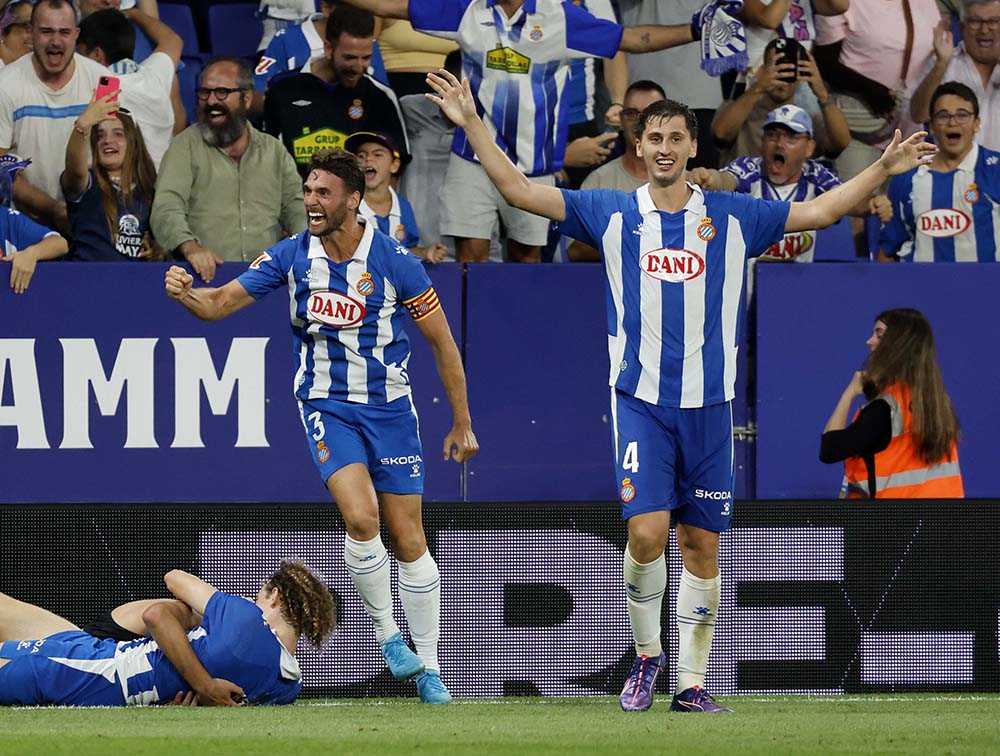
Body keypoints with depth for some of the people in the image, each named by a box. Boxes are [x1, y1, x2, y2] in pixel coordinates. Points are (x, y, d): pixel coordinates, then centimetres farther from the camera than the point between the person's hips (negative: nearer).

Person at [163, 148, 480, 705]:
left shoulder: (395, 261, -11)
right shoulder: (293, 256, -5)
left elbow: (443, 343, -3)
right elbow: (220, 303, -3)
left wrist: (462, 424, -1)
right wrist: (187, 293, -27)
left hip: (389, 405, 0)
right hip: (326, 406, 0)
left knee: (409, 542, 0)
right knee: (360, 516, -23)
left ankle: (428, 669, 12)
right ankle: (387, 633, -2)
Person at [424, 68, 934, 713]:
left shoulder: (732, 219, 6)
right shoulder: (613, 216, 4)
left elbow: (820, 210, 9)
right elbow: (518, 189, 3)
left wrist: (884, 170, -1)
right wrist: (472, 123, -4)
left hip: (709, 405, 2)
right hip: (640, 400, -2)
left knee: (702, 547, 3)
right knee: (647, 533, -15)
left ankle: (691, 682, 10)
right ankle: (647, 654, 7)